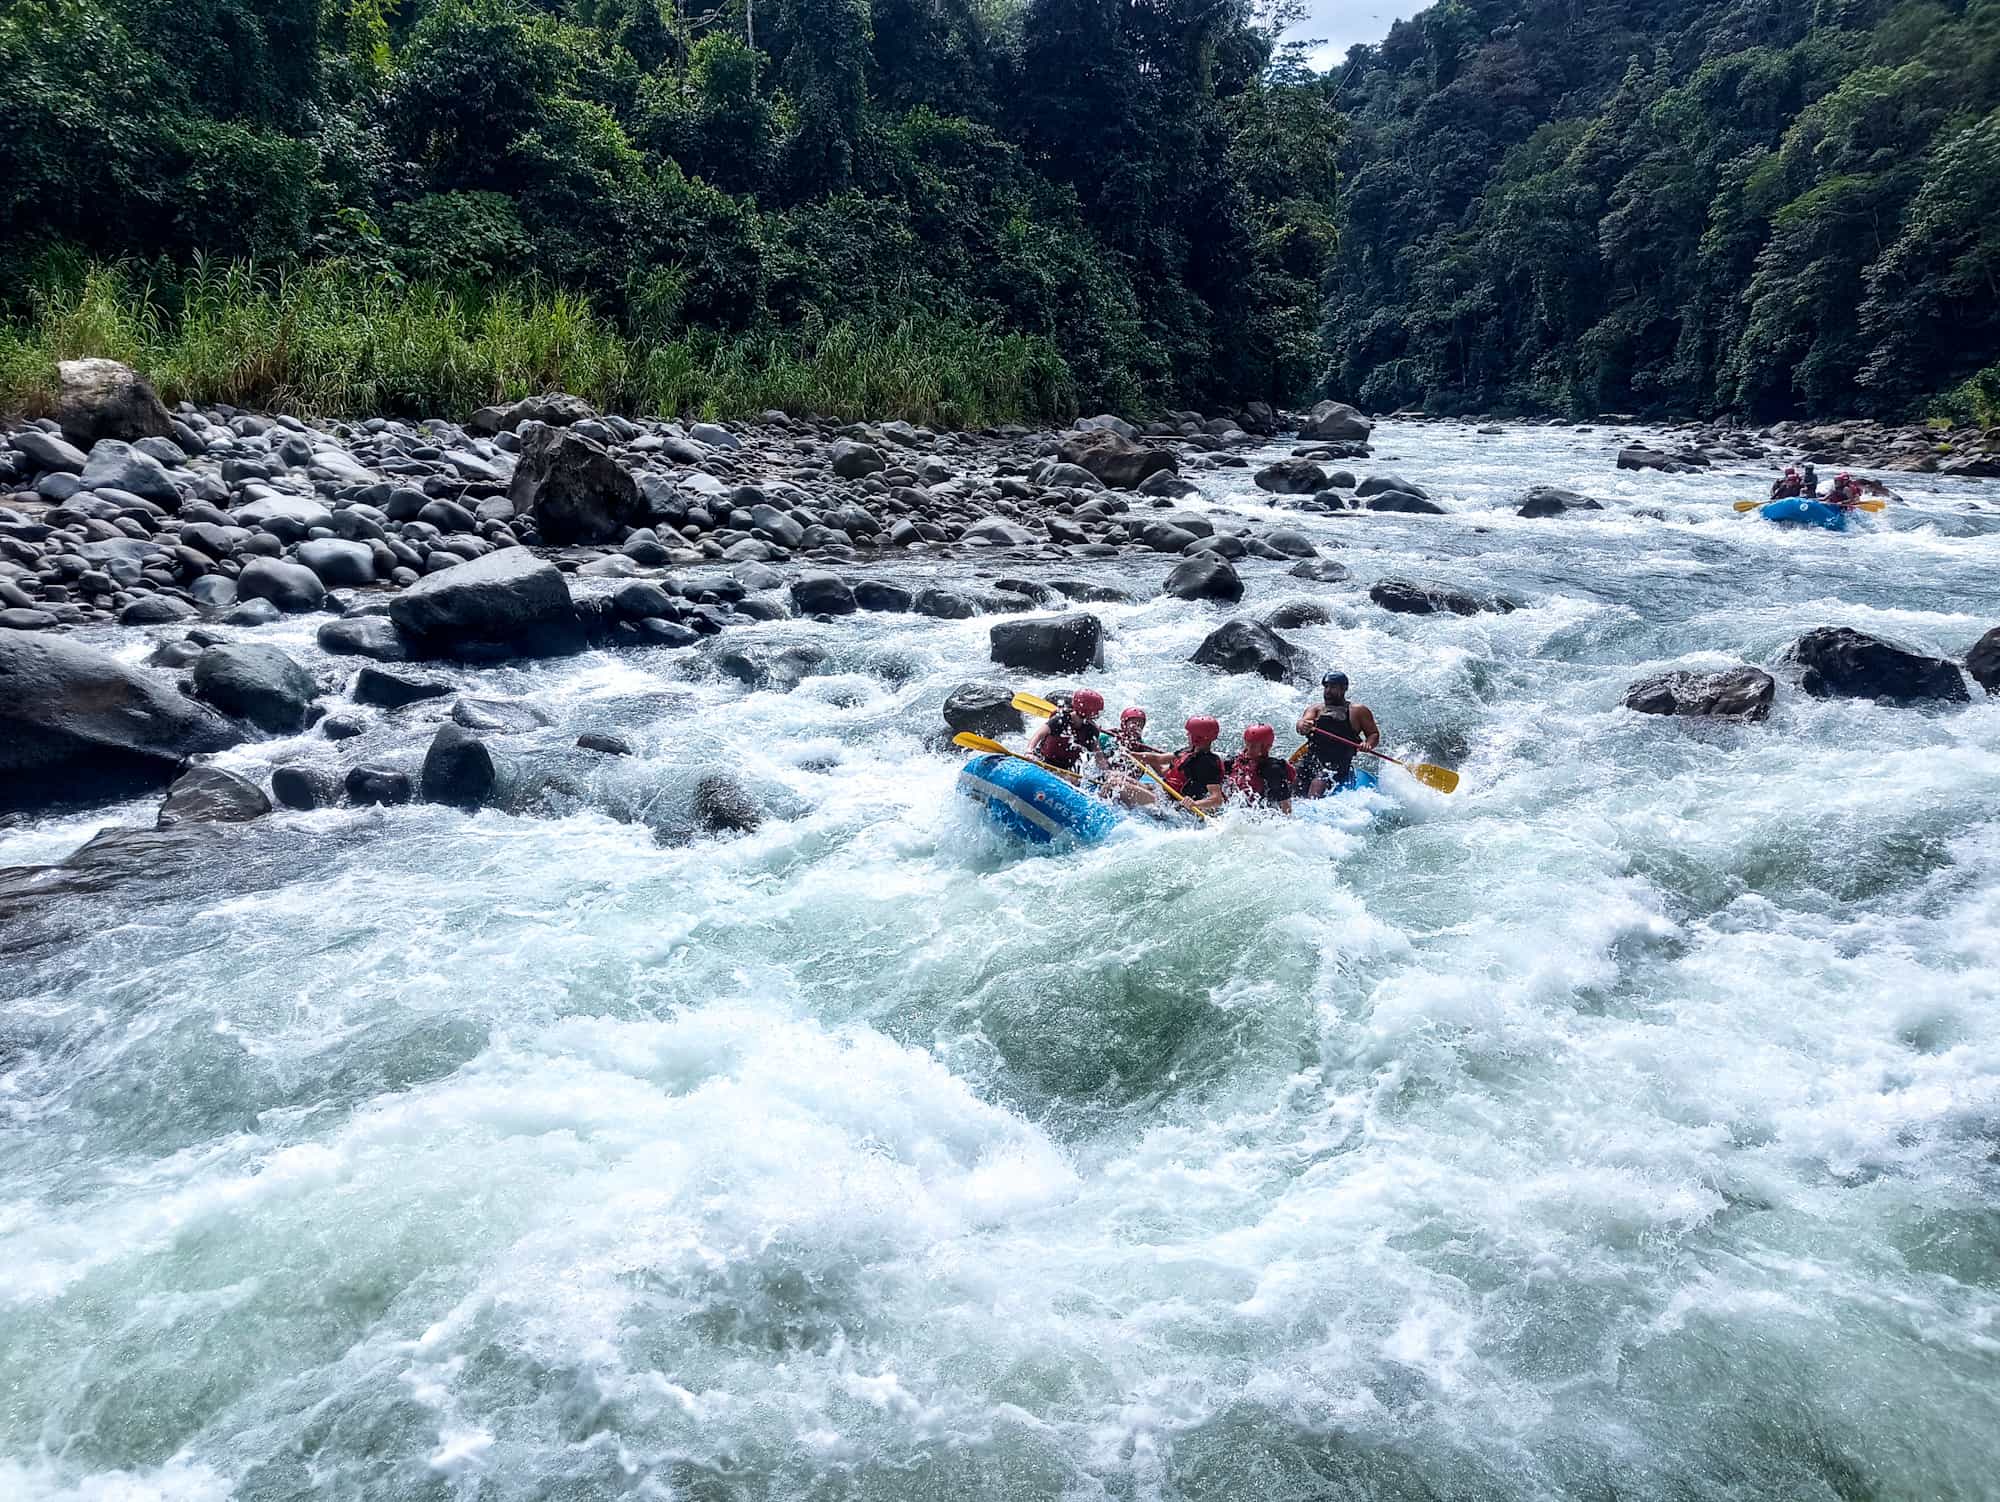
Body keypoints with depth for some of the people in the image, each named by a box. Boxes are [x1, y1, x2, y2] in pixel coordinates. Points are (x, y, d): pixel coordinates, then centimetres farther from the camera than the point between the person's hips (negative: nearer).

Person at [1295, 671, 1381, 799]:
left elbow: (1374, 734, 12)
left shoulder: (1358, 711, 10)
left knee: (1318, 783, -32)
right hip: (1310, 759, 4)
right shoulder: (1315, 709, 15)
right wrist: (1303, 726, -29)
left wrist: (1368, 744, -12)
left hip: (1337, 765, -4)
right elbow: (1301, 725, -4)